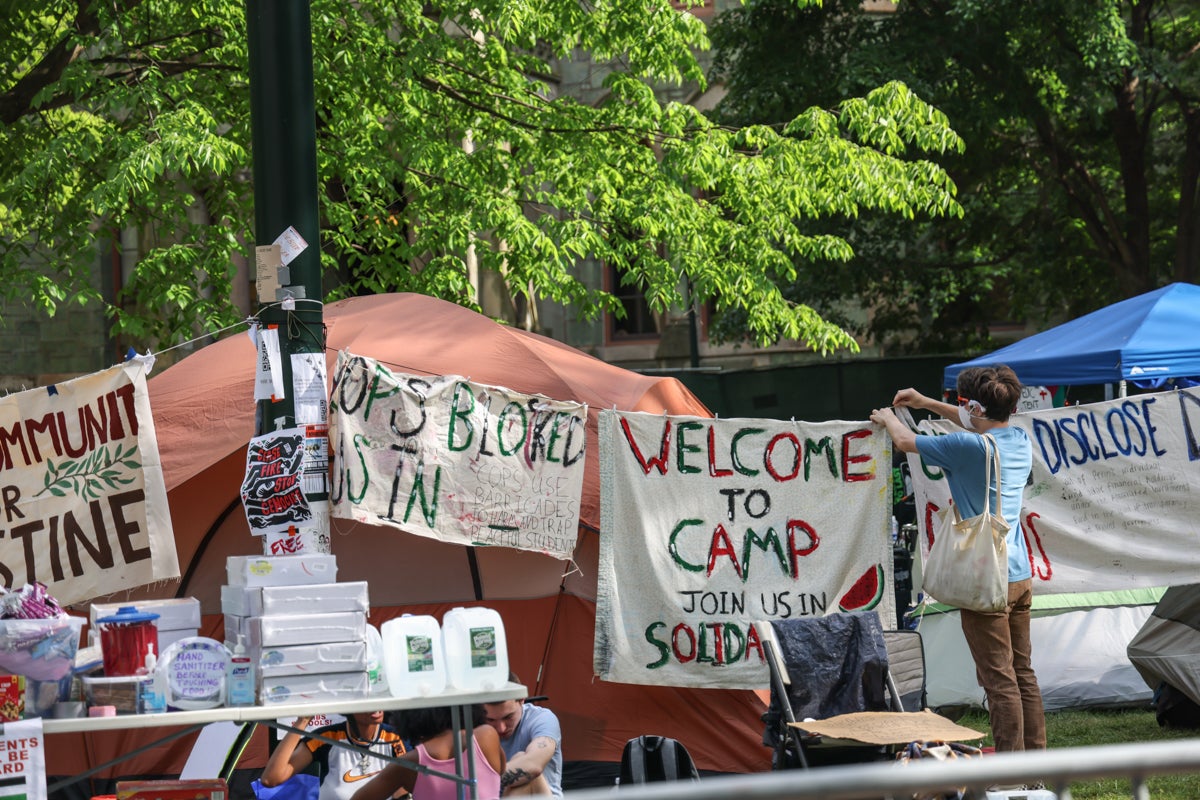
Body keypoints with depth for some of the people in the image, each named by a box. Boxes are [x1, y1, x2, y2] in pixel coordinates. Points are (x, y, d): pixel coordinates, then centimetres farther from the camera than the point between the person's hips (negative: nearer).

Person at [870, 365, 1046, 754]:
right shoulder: (1020, 440, 9)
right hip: (1021, 575, 8)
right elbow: (984, 427, 31)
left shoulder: (967, 447, -14)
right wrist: (927, 403, 37)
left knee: (999, 678, -7)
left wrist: (887, 417, 22)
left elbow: (906, 441, -1)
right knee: (1022, 671, 13)